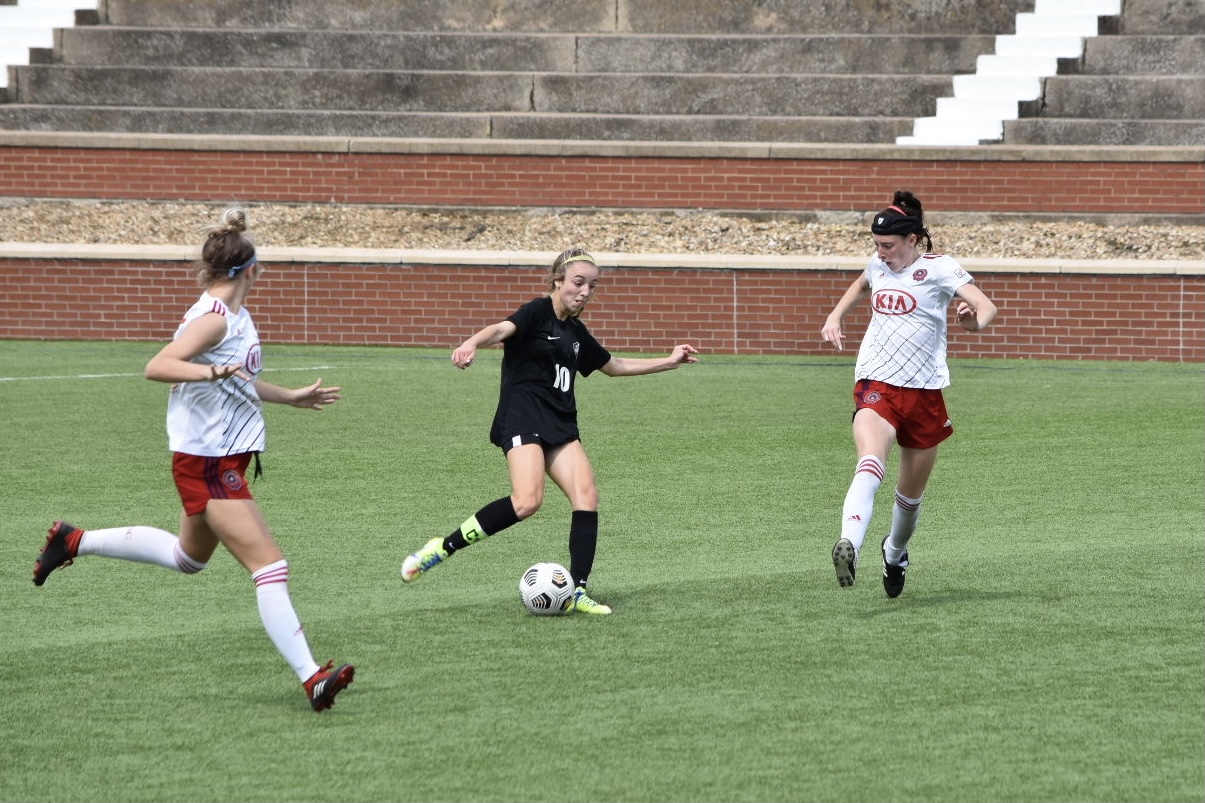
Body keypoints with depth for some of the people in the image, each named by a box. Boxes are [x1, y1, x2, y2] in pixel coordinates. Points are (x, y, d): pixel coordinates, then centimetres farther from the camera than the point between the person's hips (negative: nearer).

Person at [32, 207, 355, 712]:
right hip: (209, 465, -10)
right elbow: (157, 367, -28)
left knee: (189, 556, 27)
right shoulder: (215, 318, -18)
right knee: (269, 566, -14)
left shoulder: (236, 317, 12)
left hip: (225, 459, 10)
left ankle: (74, 542, 35)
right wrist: (211, 371, -43)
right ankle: (311, 678, -18)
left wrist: (291, 398, 38)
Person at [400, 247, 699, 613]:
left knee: (586, 496, -11)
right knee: (527, 501, -27)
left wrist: (669, 362, 38)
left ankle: (577, 593, -7)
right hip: (522, 420, -8)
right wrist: (472, 343, -48)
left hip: (560, 427, 8)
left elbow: (614, 365, 36)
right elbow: (503, 329, -26)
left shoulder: (576, 332, 19)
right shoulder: (538, 312, -4)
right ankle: (443, 548, -15)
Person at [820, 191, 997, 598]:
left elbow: (987, 307, -18)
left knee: (912, 492, 12)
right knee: (871, 463, -29)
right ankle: (849, 546, -48)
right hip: (875, 384, 1)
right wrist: (835, 316, 24)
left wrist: (975, 320, -40)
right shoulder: (878, 265, 10)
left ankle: (896, 553, 42)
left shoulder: (939, 269, -4)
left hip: (923, 391, -1)